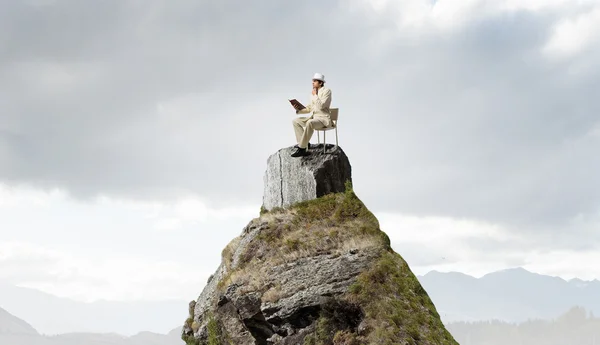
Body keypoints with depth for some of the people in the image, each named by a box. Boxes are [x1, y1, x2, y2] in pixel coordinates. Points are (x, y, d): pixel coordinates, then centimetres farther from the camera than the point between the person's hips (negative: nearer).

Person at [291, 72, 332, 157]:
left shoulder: (326, 91, -10)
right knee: (295, 121, 3)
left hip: (324, 119, -9)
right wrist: (299, 109, 0)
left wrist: (315, 95, -14)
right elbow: (309, 109, 17)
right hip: (314, 117, 9)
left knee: (309, 123, -37)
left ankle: (301, 148, -32)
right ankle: (304, 144, -5)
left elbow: (321, 106, -22)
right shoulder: (314, 92, 14)